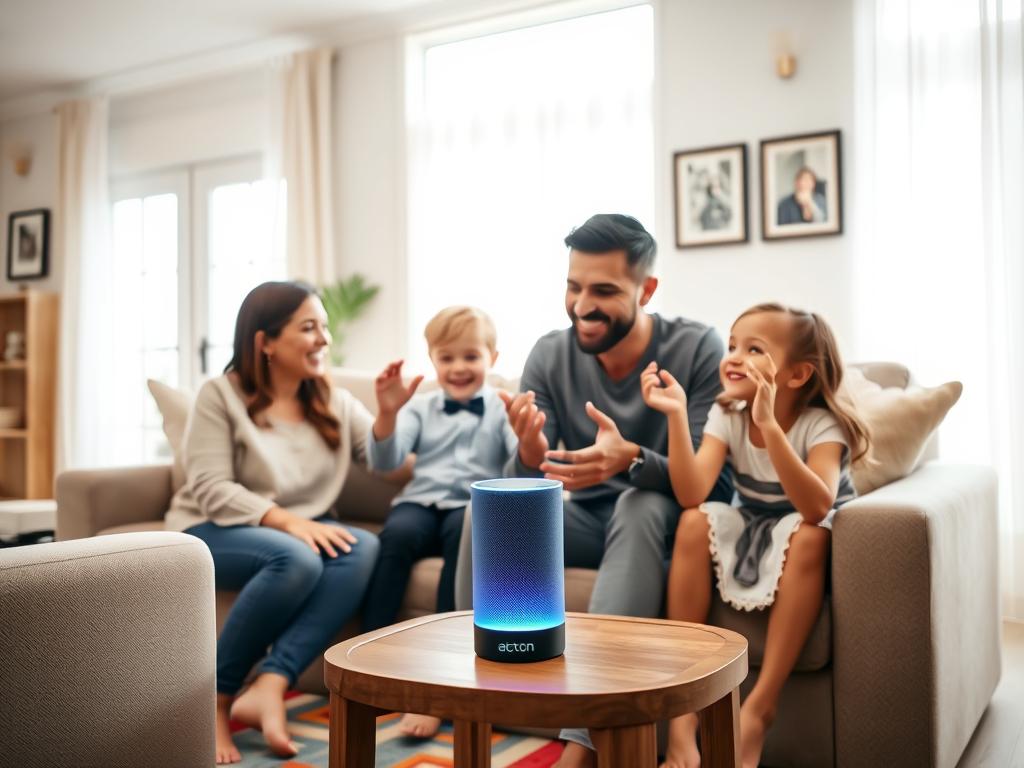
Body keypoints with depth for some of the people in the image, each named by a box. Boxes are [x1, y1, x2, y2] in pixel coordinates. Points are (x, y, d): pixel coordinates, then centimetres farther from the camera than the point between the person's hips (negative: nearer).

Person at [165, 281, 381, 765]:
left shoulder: (334, 403, 8)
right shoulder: (221, 395, -6)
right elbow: (211, 491, -16)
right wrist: (287, 520, -28)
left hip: (300, 530, 5)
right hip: (212, 532, -4)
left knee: (364, 547, -27)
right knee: (296, 559, -36)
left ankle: (268, 687, -34)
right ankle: (216, 699, -19)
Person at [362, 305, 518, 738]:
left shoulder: (502, 409, 9)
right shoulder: (420, 407, 16)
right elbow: (385, 463, 2)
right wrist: (386, 413, -16)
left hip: (476, 507, -2)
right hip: (421, 502, 2)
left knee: (463, 531, -36)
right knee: (398, 532, -32)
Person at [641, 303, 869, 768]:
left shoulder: (821, 425, -21)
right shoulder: (726, 415, -11)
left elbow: (816, 508, -40)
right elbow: (692, 496, -26)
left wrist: (769, 425, -49)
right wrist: (677, 415, -36)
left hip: (801, 551, -3)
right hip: (747, 540, 3)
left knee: (809, 534, -36)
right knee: (696, 521, -26)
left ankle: (760, 706, -29)